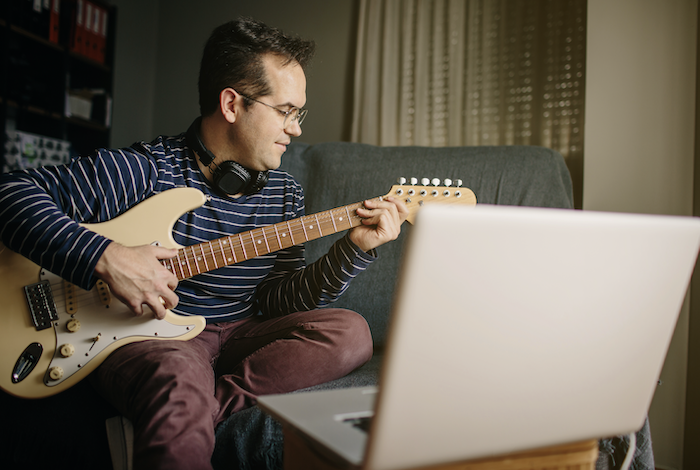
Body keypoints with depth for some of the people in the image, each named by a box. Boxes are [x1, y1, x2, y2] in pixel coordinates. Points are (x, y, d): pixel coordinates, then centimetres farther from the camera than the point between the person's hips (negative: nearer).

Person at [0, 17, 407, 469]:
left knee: (349, 333, -21)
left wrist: (354, 250, -10)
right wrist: (104, 258, -24)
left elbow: (276, 302, 3)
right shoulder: (144, 170, -10)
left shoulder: (284, 194, 6)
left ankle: (190, 413, -22)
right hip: (145, 334, -6)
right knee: (179, 377, -42)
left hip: (237, 334, 7)